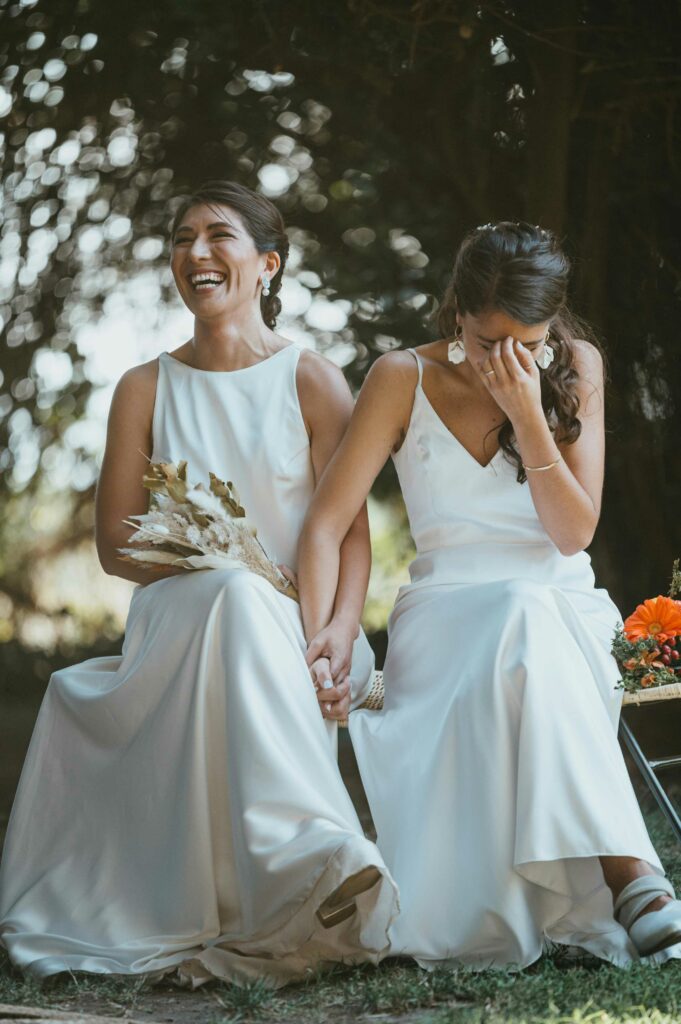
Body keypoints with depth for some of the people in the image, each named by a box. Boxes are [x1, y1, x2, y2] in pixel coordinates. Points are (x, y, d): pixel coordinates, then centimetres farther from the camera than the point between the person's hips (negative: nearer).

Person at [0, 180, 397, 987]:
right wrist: (213, 570, -13)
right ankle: (310, 856, -51)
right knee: (235, 592, -36)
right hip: (174, 627, 1)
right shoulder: (145, 390, 13)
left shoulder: (313, 383, 7)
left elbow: (351, 533, -2)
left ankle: (311, 860, -45)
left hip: (293, 628, -1)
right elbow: (115, 542, 7)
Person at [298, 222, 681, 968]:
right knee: (531, 656, -38)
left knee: (533, 646, -39)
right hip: (446, 617, -1)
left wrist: (528, 414, -14)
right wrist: (319, 629, -20)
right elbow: (327, 522, -4)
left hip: (561, 606, 1)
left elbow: (573, 533, -3)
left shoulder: (576, 369, 4)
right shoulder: (403, 380, 0)